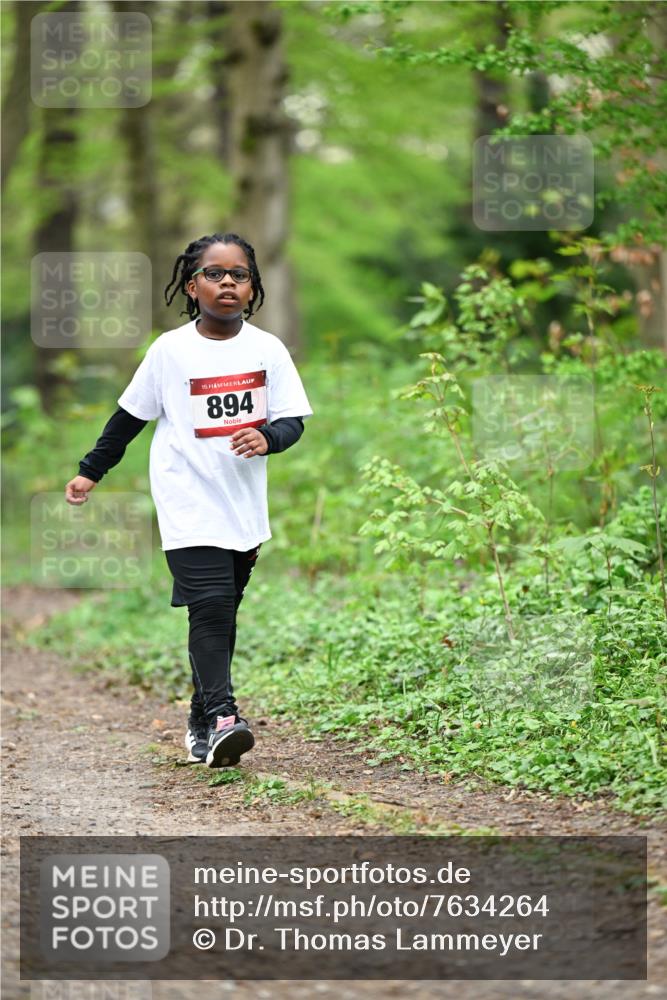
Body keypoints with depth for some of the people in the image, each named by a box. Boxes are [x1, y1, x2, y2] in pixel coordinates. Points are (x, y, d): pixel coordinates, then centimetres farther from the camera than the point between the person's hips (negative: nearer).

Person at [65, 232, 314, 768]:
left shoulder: (267, 349, 2)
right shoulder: (170, 351, -2)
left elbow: (293, 419, 2)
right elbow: (130, 417, 8)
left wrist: (268, 438, -19)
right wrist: (91, 471, 11)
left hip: (245, 507, 3)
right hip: (189, 504, -3)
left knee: (221, 616, 9)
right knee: (209, 605, -16)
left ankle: (202, 722, 18)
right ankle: (221, 716, -23)